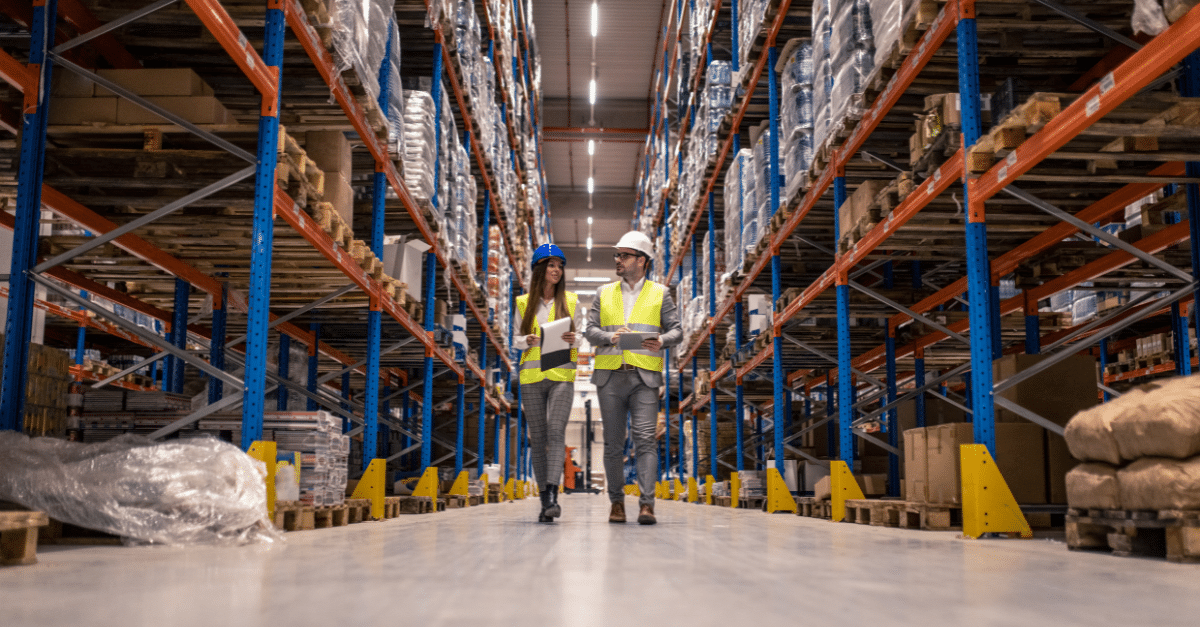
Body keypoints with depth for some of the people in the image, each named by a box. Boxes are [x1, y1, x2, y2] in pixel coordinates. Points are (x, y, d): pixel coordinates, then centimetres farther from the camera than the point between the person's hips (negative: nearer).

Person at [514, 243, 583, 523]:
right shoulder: (524, 303, 9)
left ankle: (552, 494, -23)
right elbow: (516, 340, 11)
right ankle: (545, 499, 11)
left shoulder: (571, 301, 8)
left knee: (556, 430, -18)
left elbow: (581, 336, 11)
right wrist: (527, 340, -10)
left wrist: (573, 339, -12)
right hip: (531, 376, 2)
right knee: (538, 437, 4)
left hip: (561, 376, -1)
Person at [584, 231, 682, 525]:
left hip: (644, 377, -2)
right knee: (613, 443, 5)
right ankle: (616, 501, 16)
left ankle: (647, 504, -14)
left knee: (645, 439, -12)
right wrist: (610, 337, -13)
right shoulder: (604, 293, 15)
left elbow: (676, 330, 5)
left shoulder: (659, 293, 10)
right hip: (609, 376, 2)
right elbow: (590, 330, 8)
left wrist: (662, 341, -17)